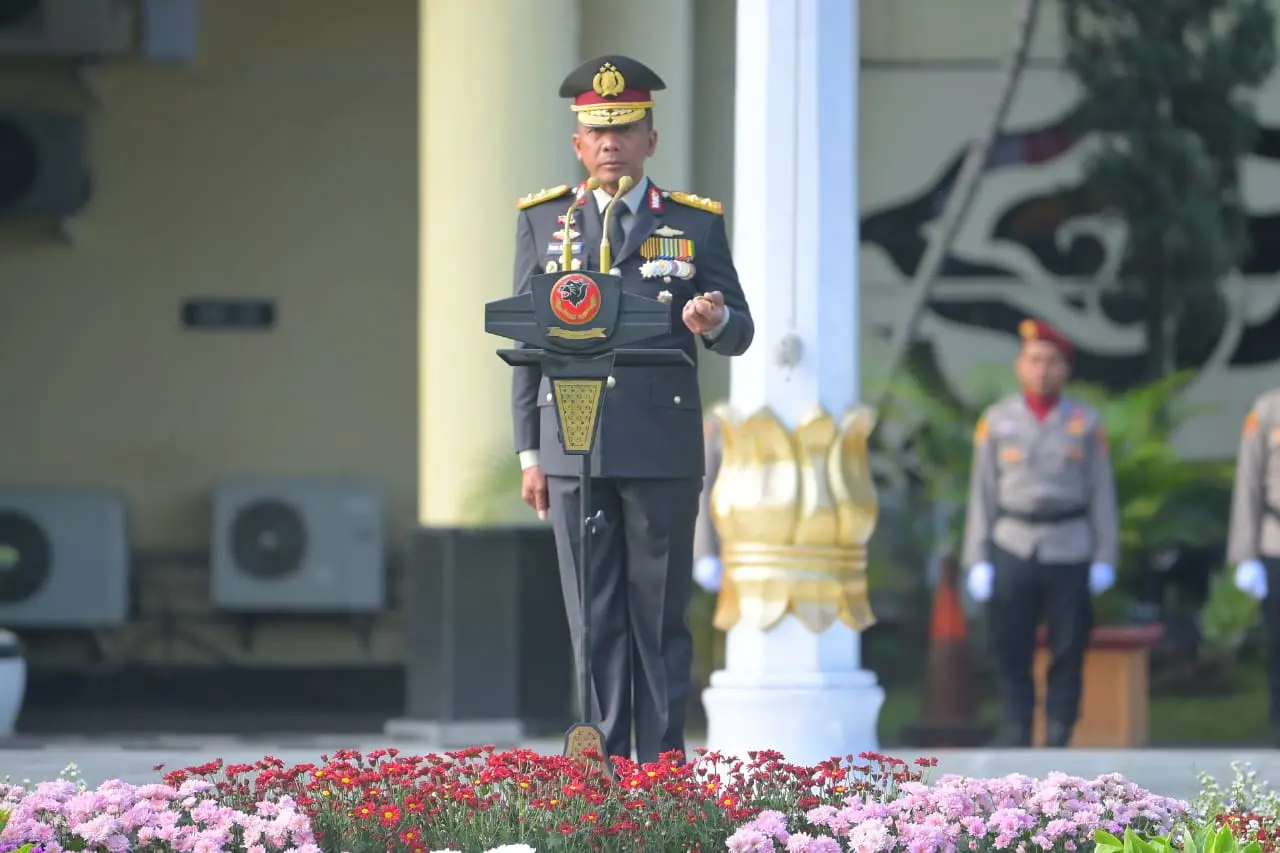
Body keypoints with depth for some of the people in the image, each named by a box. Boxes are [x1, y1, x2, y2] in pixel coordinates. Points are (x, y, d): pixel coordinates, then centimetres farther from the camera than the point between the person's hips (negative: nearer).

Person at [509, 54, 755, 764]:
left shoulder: (696, 224, 7)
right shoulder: (543, 221, 11)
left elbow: (739, 333, 7)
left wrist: (715, 321, -18)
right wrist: (529, 452, 5)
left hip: (663, 446, -1)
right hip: (573, 445, 1)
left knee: (661, 613, 1)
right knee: (594, 616, 2)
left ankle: (662, 762, 4)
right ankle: (604, 761, 4)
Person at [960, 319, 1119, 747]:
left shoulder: (1085, 423, 5)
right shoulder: (996, 421, 6)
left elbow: (1101, 493, 6)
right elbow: (982, 493, 5)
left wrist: (1104, 558, 0)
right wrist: (978, 559, 0)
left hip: (1069, 553, 0)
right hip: (1012, 551, 0)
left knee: (1068, 654, 0)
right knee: (1012, 656, 0)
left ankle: (1059, 742, 7)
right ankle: (1014, 745, 4)